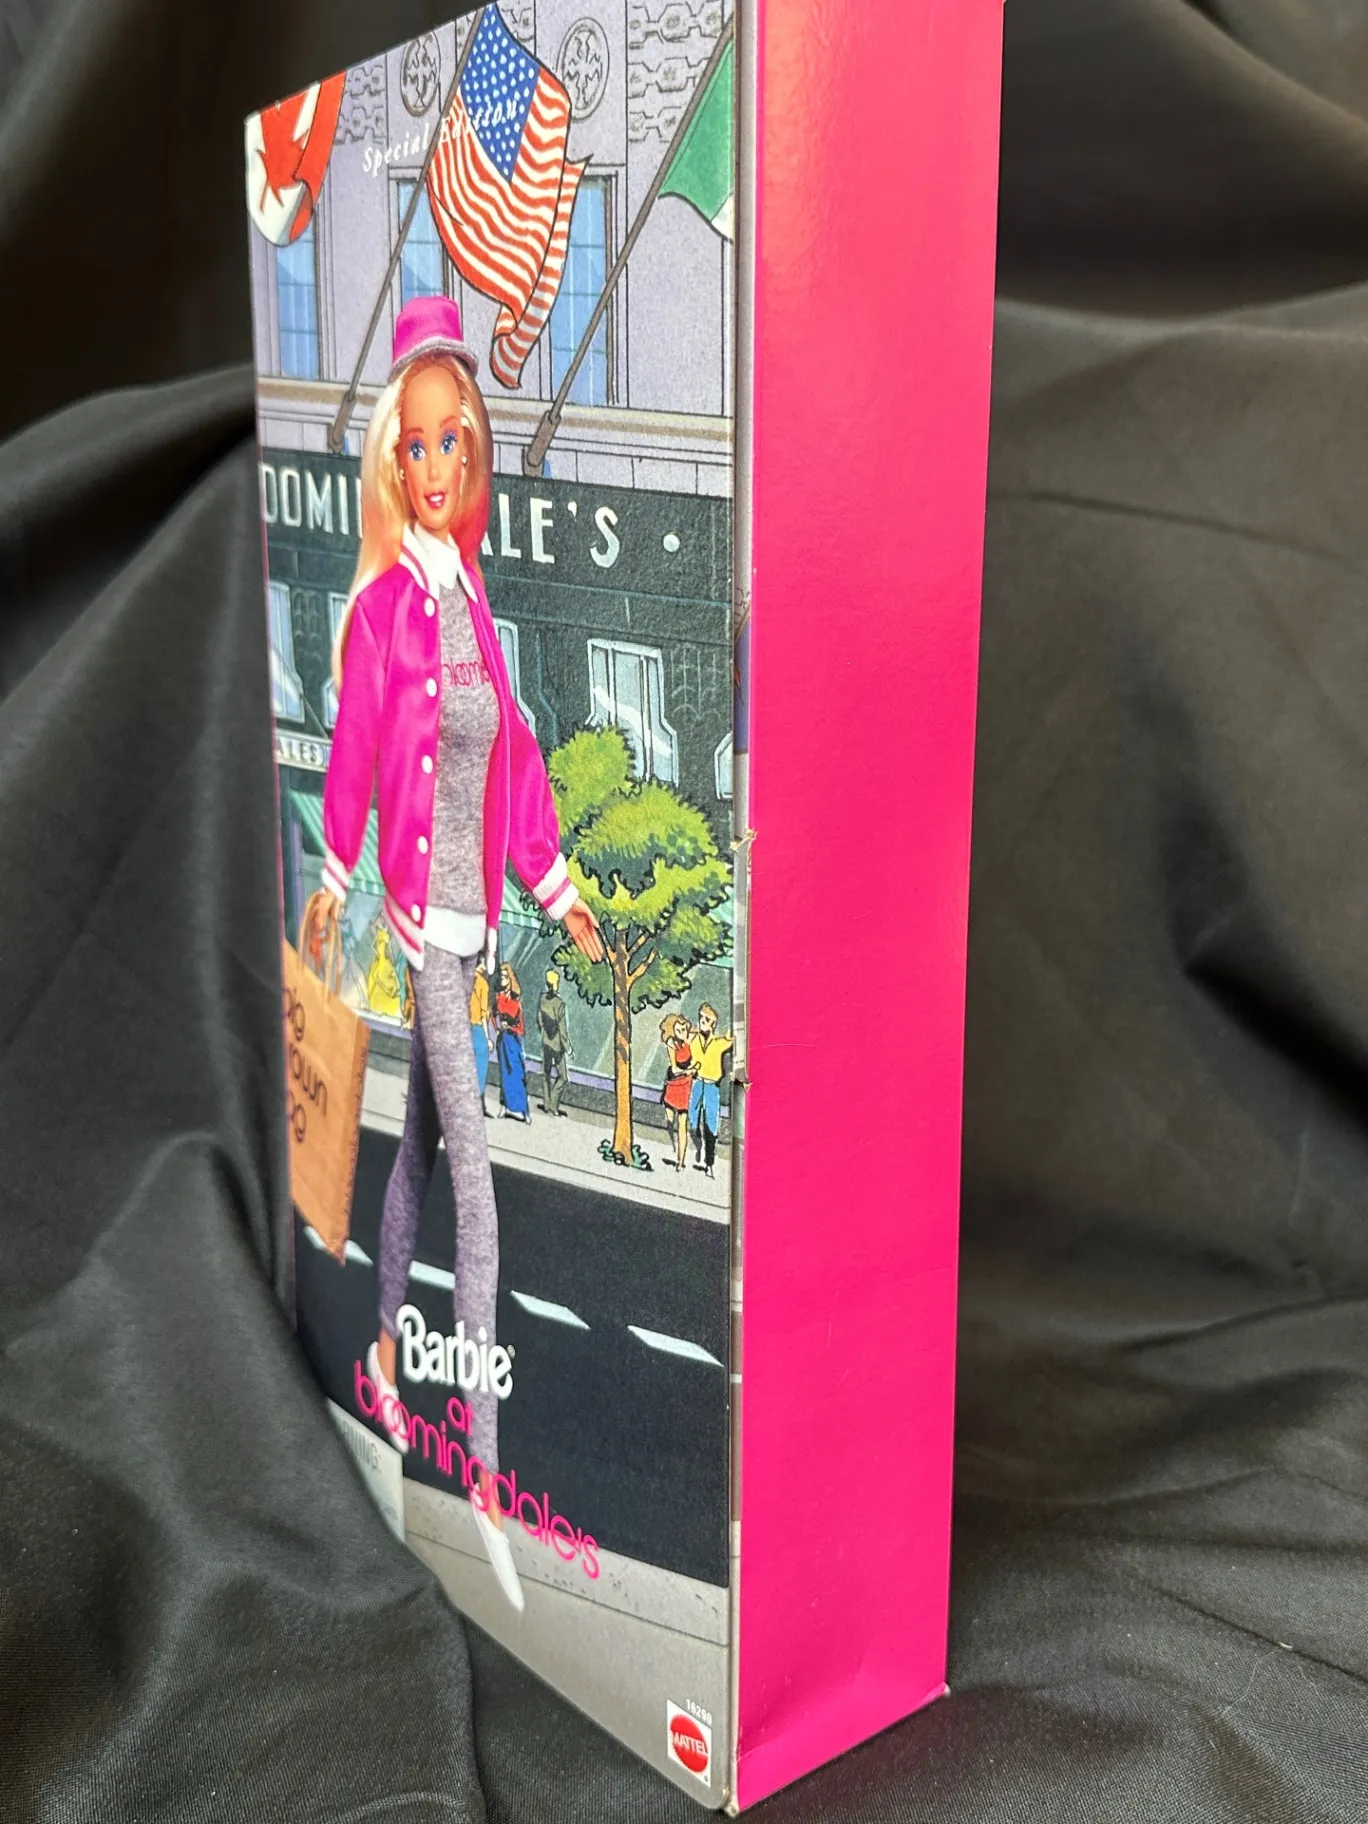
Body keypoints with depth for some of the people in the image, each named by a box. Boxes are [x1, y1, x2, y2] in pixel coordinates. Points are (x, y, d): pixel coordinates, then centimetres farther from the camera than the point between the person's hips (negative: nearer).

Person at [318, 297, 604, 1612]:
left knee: (423, 1145, 20)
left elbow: (514, 755, 14)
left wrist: (560, 893, 16)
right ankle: (484, 1473, -2)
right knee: (478, 1190, -8)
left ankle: (385, 1346, 39)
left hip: (469, 919, 7)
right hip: (417, 917, -7)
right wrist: (330, 897, -10)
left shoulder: (469, 598, 10)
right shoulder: (382, 606, -13)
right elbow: (352, 758, -12)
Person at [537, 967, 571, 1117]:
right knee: (562, 1076, 8)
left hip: (546, 1042, 5)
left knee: (546, 1074, 17)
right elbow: (563, 1029, -20)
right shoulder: (559, 1004, -26)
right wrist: (568, 1048, -8)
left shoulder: (542, 1000, -9)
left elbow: (539, 1022, 5)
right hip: (558, 1044, -5)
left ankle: (547, 1105, 25)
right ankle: (553, 1106, 6)